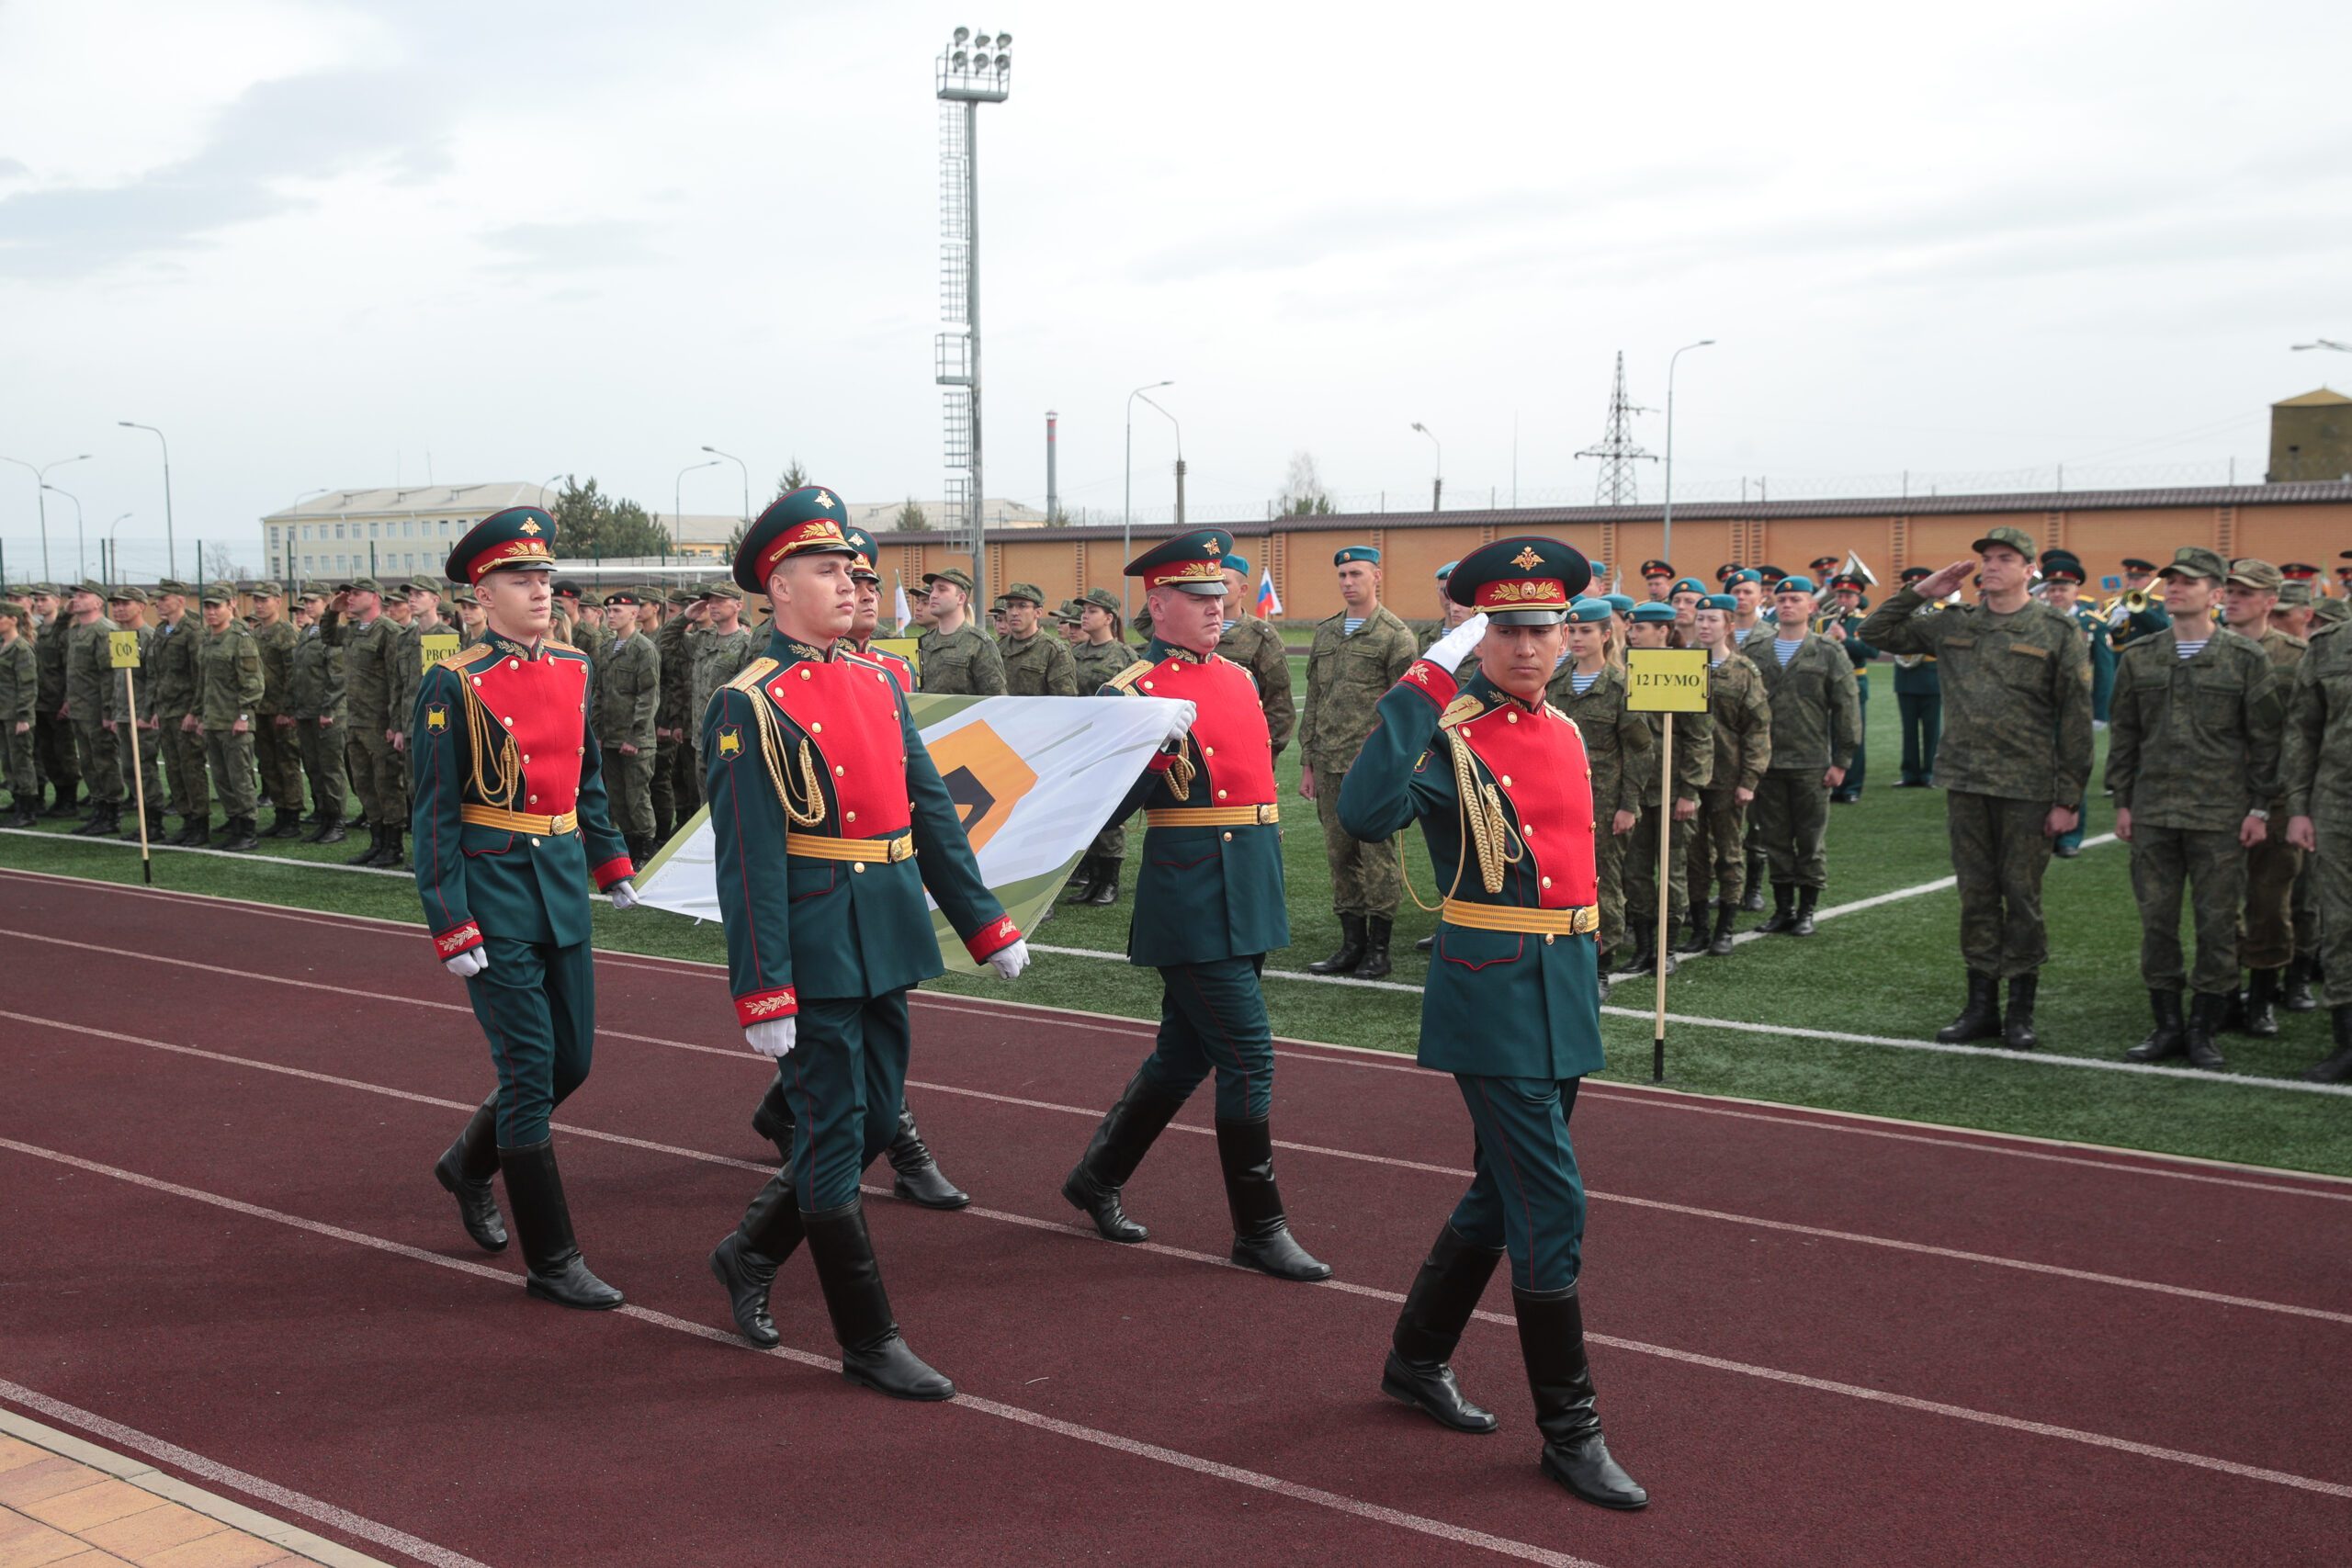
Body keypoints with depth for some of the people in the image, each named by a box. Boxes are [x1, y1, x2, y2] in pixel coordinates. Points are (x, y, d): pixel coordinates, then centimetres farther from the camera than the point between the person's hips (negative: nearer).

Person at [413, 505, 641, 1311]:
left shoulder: (573, 670, 7)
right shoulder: (454, 685, -11)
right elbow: (433, 815, -11)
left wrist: (612, 864, 15)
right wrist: (452, 927, -14)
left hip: (562, 885, 7)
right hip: (494, 890, -7)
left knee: (571, 1061, 12)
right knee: (529, 1070, -4)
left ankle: (468, 1164, 39)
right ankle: (552, 1260, 5)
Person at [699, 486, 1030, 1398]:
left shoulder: (879, 684, 11)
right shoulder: (749, 706, -11)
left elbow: (933, 811, 13)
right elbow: (748, 864, -14)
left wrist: (985, 924, 11)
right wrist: (763, 997, -17)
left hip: (887, 942, 8)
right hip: (817, 947, -8)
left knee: (876, 1121, 15)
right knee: (834, 1136, 1)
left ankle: (750, 1253, 35)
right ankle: (868, 1342, 12)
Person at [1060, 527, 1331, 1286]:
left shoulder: (1236, 676, 14)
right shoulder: (1133, 691, -10)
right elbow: (1107, 808, -11)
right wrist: (1150, 746, -26)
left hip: (1248, 896, 8)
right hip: (1192, 901, -8)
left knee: (1186, 1053, 16)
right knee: (1248, 1059, -6)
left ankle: (1097, 1177, 32)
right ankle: (1259, 1229, 5)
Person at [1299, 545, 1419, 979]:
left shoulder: (1396, 636, -4)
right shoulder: (1325, 633, 14)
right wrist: (1308, 764, 13)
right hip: (1330, 765, 6)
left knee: (1378, 856, 0)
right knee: (1340, 856, 10)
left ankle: (1378, 950, 8)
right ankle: (1352, 943, 19)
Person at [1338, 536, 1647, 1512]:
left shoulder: (1564, 733, 11)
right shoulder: (1450, 736, -12)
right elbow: (1365, 814, -32)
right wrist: (1423, 687, -32)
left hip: (1566, 991, 8)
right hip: (1493, 997, -8)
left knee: (1505, 1191, 18)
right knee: (1551, 1206, -7)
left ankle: (1417, 1361, 35)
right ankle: (1568, 1429, 6)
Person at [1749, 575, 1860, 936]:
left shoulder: (1829, 654, 1)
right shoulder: (1757, 653, 8)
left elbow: (1847, 709, 0)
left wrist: (1840, 761, -5)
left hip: (1811, 764, -2)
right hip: (1766, 763, 3)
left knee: (1811, 842, 3)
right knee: (1775, 841, 7)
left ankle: (1807, 911, 12)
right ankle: (1783, 909, 16)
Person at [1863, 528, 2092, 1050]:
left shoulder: (2059, 631, -3)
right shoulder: (1952, 625, 8)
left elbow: (2076, 720, -4)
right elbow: (1876, 632, 15)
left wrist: (2068, 799, -8)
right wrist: (1922, 591, 3)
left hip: (2027, 788, -4)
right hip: (1965, 781, 4)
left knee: (2022, 896, 3)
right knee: (1975, 895, 9)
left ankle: (2020, 1011, 13)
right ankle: (1980, 1005, 18)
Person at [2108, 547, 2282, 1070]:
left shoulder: (2246, 659, -1)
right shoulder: (2139, 657, 8)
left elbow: (2266, 738, 1)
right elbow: (2123, 733, 12)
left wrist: (2260, 808, -3)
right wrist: (2122, 801, 7)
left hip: (2221, 816, -3)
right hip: (2153, 812, 3)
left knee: (2218, 923, 2)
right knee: (2156, 921, 5)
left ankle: (2203, 1030, 12)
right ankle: (2167, 1026, 16)